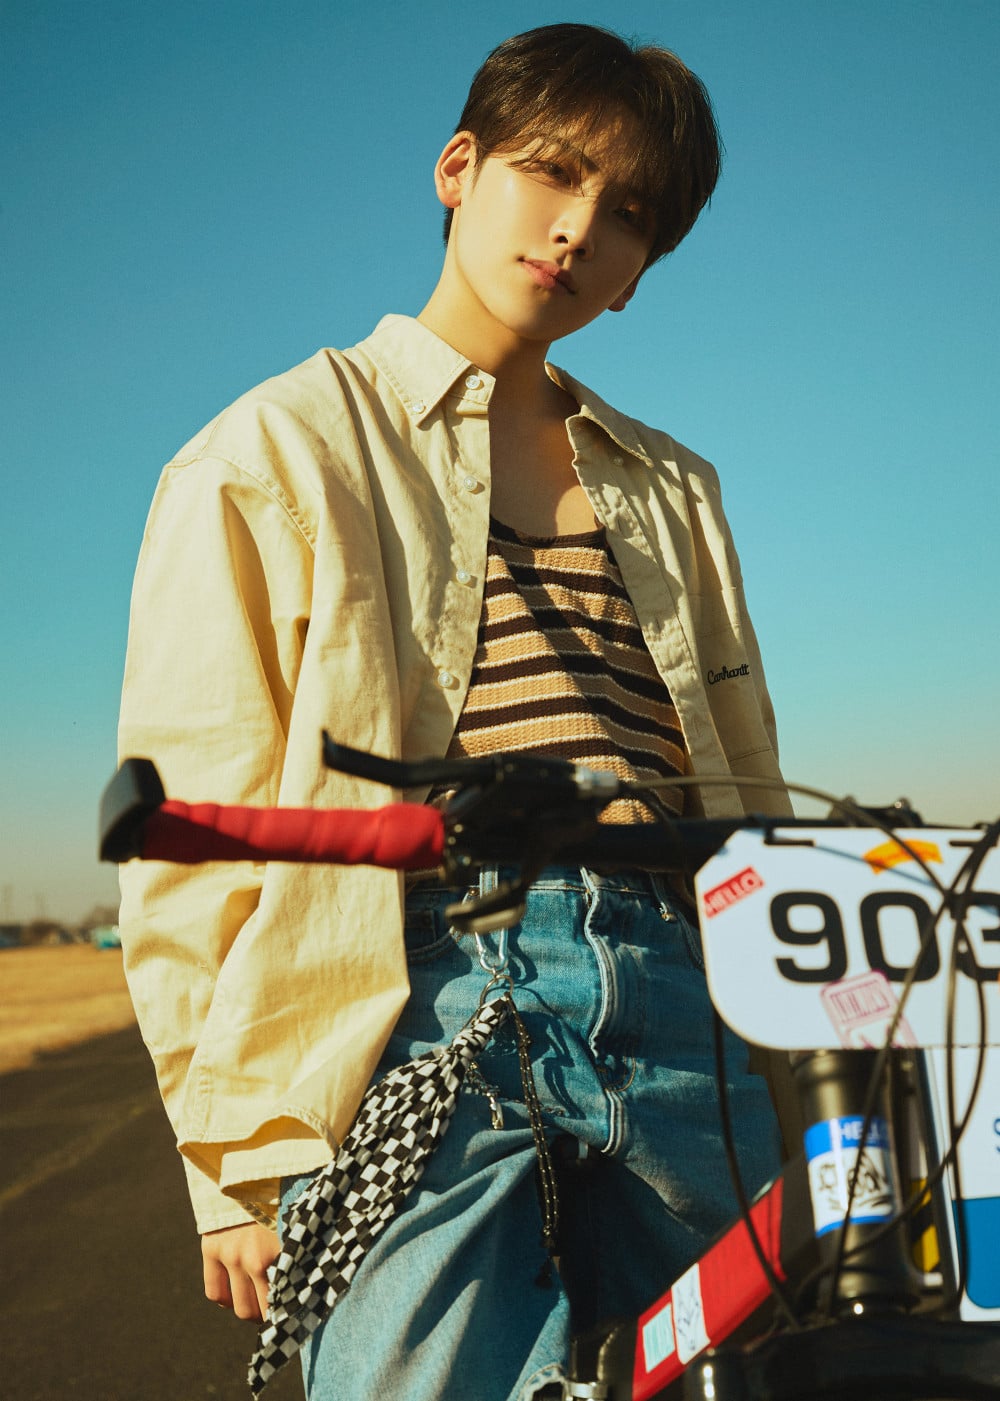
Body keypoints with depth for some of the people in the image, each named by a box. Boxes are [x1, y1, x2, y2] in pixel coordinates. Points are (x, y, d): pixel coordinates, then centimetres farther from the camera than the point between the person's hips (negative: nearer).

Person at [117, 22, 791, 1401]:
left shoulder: (670, 487, 20)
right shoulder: (279, 452, 7)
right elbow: (190, 823, 0)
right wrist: (239, 1162, -4)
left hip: (677, 1011, 5)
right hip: (417, 1011, -4)